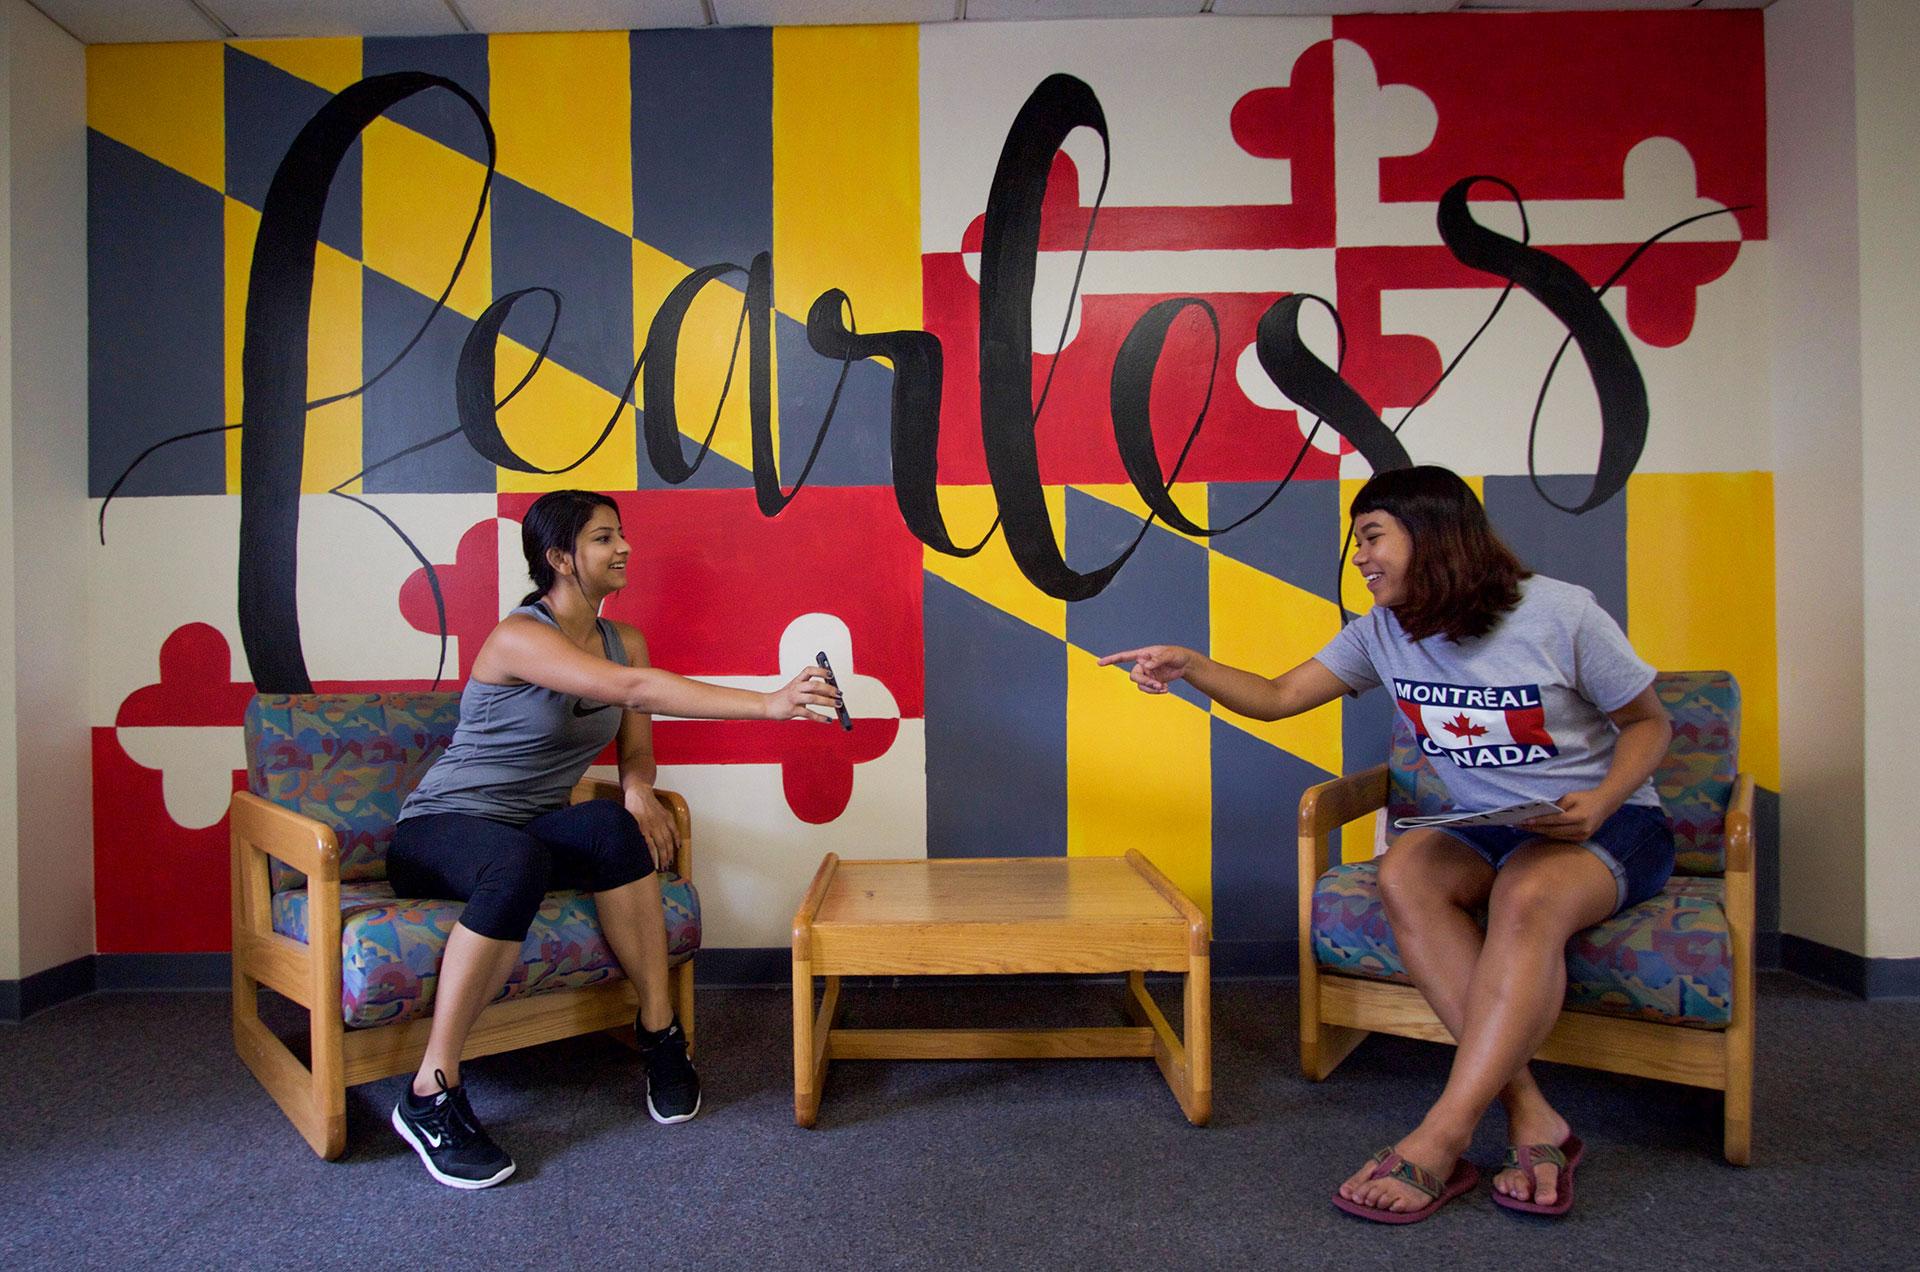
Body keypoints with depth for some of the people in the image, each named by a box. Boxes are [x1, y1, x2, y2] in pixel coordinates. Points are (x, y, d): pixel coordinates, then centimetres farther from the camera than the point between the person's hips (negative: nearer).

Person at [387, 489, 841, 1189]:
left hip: (532, 830, 5)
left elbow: (636, 744, 8)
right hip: (437, 831, -5)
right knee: (519, 861, -40)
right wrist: (768, 704, -43)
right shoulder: (519, 637, -20)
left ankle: (659, 1030, -20)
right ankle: (429, 1098, -28)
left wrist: (637, 787, -18)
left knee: (611, 826, -30)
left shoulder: (623, 640, 4)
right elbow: (634, 689, -36)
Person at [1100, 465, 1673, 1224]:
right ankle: (1531, 1115, -27)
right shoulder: (1384, 631, 0)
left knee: (1527, 897, -37)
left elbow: (1649, 723, -1)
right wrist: (1191, 667, -15)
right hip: (1488, 827, 4)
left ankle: (1440, 1141, -33)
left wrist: (1598, 802, -20)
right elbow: (1278, 697, 1)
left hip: (1610, 824, -4)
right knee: (1403, 871, -29)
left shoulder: (1561, 615, -13)